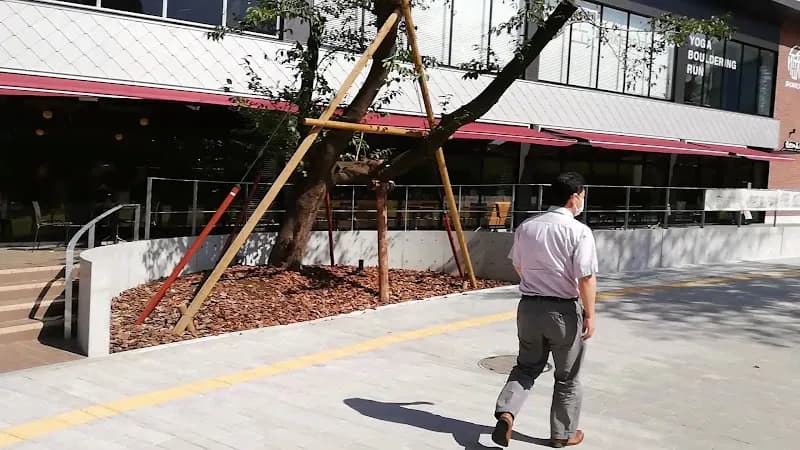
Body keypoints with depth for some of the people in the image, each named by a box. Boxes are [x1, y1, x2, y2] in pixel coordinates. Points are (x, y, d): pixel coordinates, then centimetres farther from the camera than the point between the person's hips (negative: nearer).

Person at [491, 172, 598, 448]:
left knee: (526, 367, 20)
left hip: (529, 307, 4)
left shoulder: (526, 227, 1)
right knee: (567, 377, 14)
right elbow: (586, 278, -19)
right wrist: (589, 315, -9)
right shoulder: (579, 231, -15)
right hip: (564, 311, -4)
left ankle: (506, 412, -1)